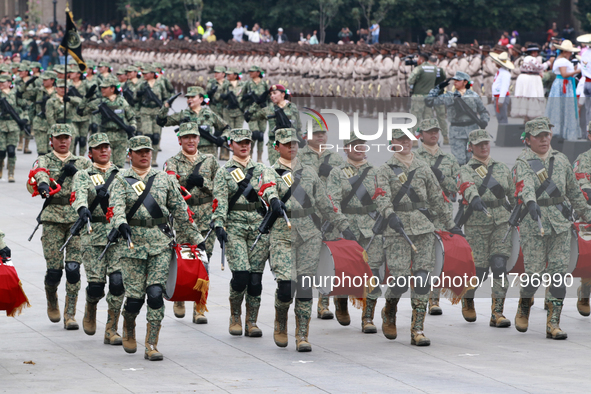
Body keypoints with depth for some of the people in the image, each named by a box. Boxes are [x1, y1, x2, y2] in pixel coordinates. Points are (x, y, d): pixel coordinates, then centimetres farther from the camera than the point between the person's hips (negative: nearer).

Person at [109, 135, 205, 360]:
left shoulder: (163, 179, 12)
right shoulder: (122, 180, 4)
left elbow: (180, 210, 15)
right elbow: (117, 205, -14)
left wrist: (195, 238, 15)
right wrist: (121, 223, -35)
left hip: (160, 243, 1)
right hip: (133, 243, -1)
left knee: (156, 293, -10)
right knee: (135, 295, -2)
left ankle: (152, 346, -4)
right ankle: (129, 330, 30)